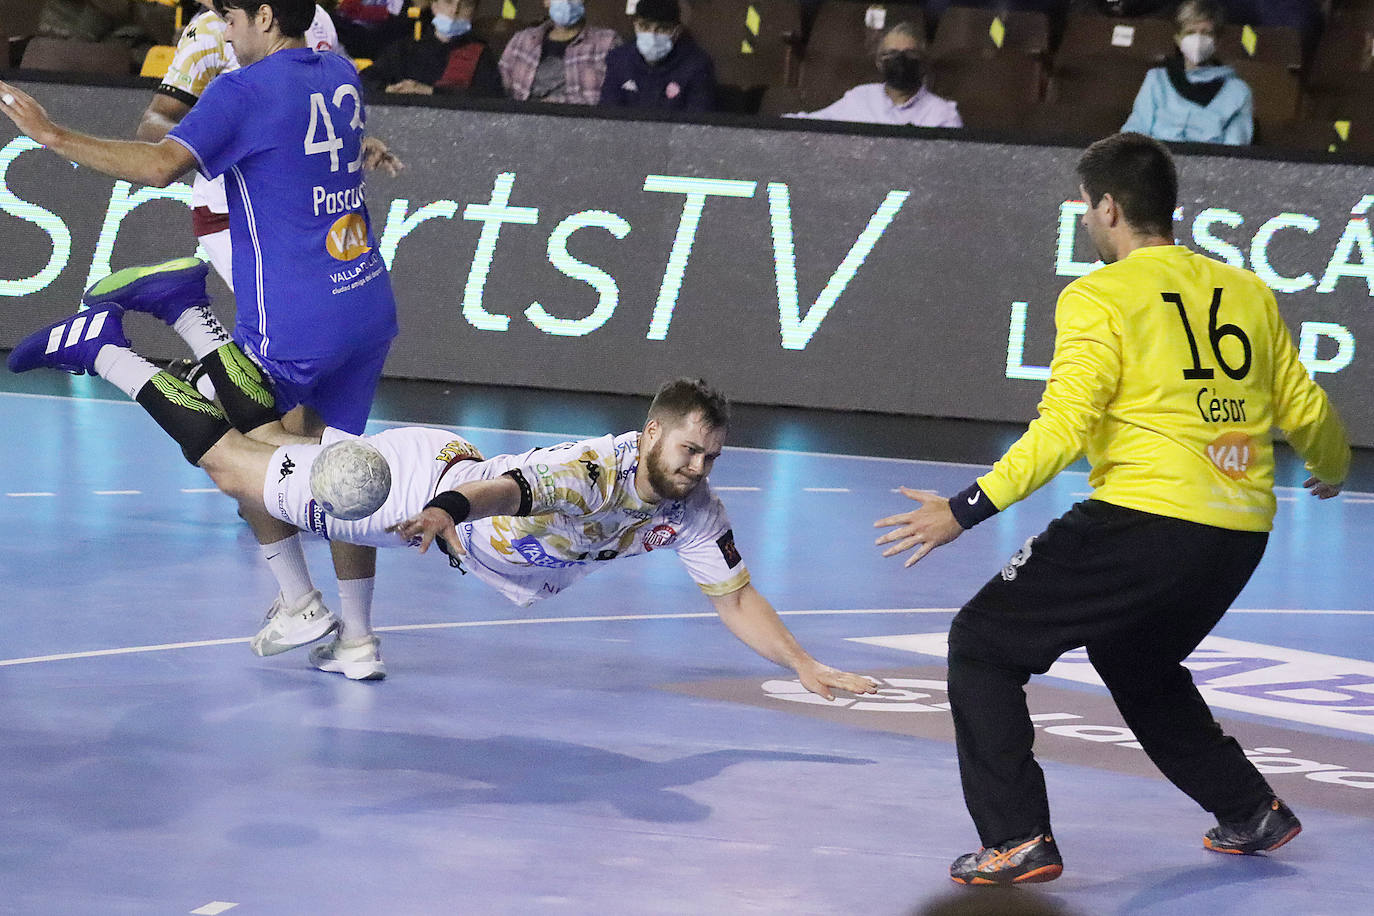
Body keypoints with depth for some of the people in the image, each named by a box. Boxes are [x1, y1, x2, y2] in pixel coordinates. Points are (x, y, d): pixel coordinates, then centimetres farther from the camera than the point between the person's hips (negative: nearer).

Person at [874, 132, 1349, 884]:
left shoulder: (1099, 297, -6)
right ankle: (1250, 811, 34)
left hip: (1144, 519, -7)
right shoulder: (1248, 293, 11)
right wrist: (1330, 470, 40)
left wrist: (964, 511, -11)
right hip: (1241, 534, 7)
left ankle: (1018, 839, -4)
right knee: (1135, 657, 34)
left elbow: (1064, 429, -15)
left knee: (983, 644, 6)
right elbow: (1306, 413, 18)